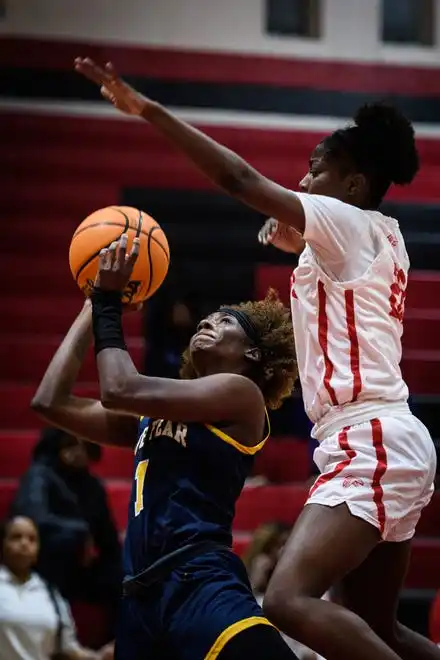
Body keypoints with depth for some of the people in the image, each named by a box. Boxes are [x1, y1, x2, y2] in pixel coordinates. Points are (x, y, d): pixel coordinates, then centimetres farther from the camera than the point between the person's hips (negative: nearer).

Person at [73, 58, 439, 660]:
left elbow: (238, 178, -16)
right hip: (391, 446, 11)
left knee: (290, 601, -24)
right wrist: (301, 242, 26)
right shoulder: (382, 238, 18)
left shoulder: (349, 224, -6)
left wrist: (148, 110, -15)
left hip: (370, 445, -11)